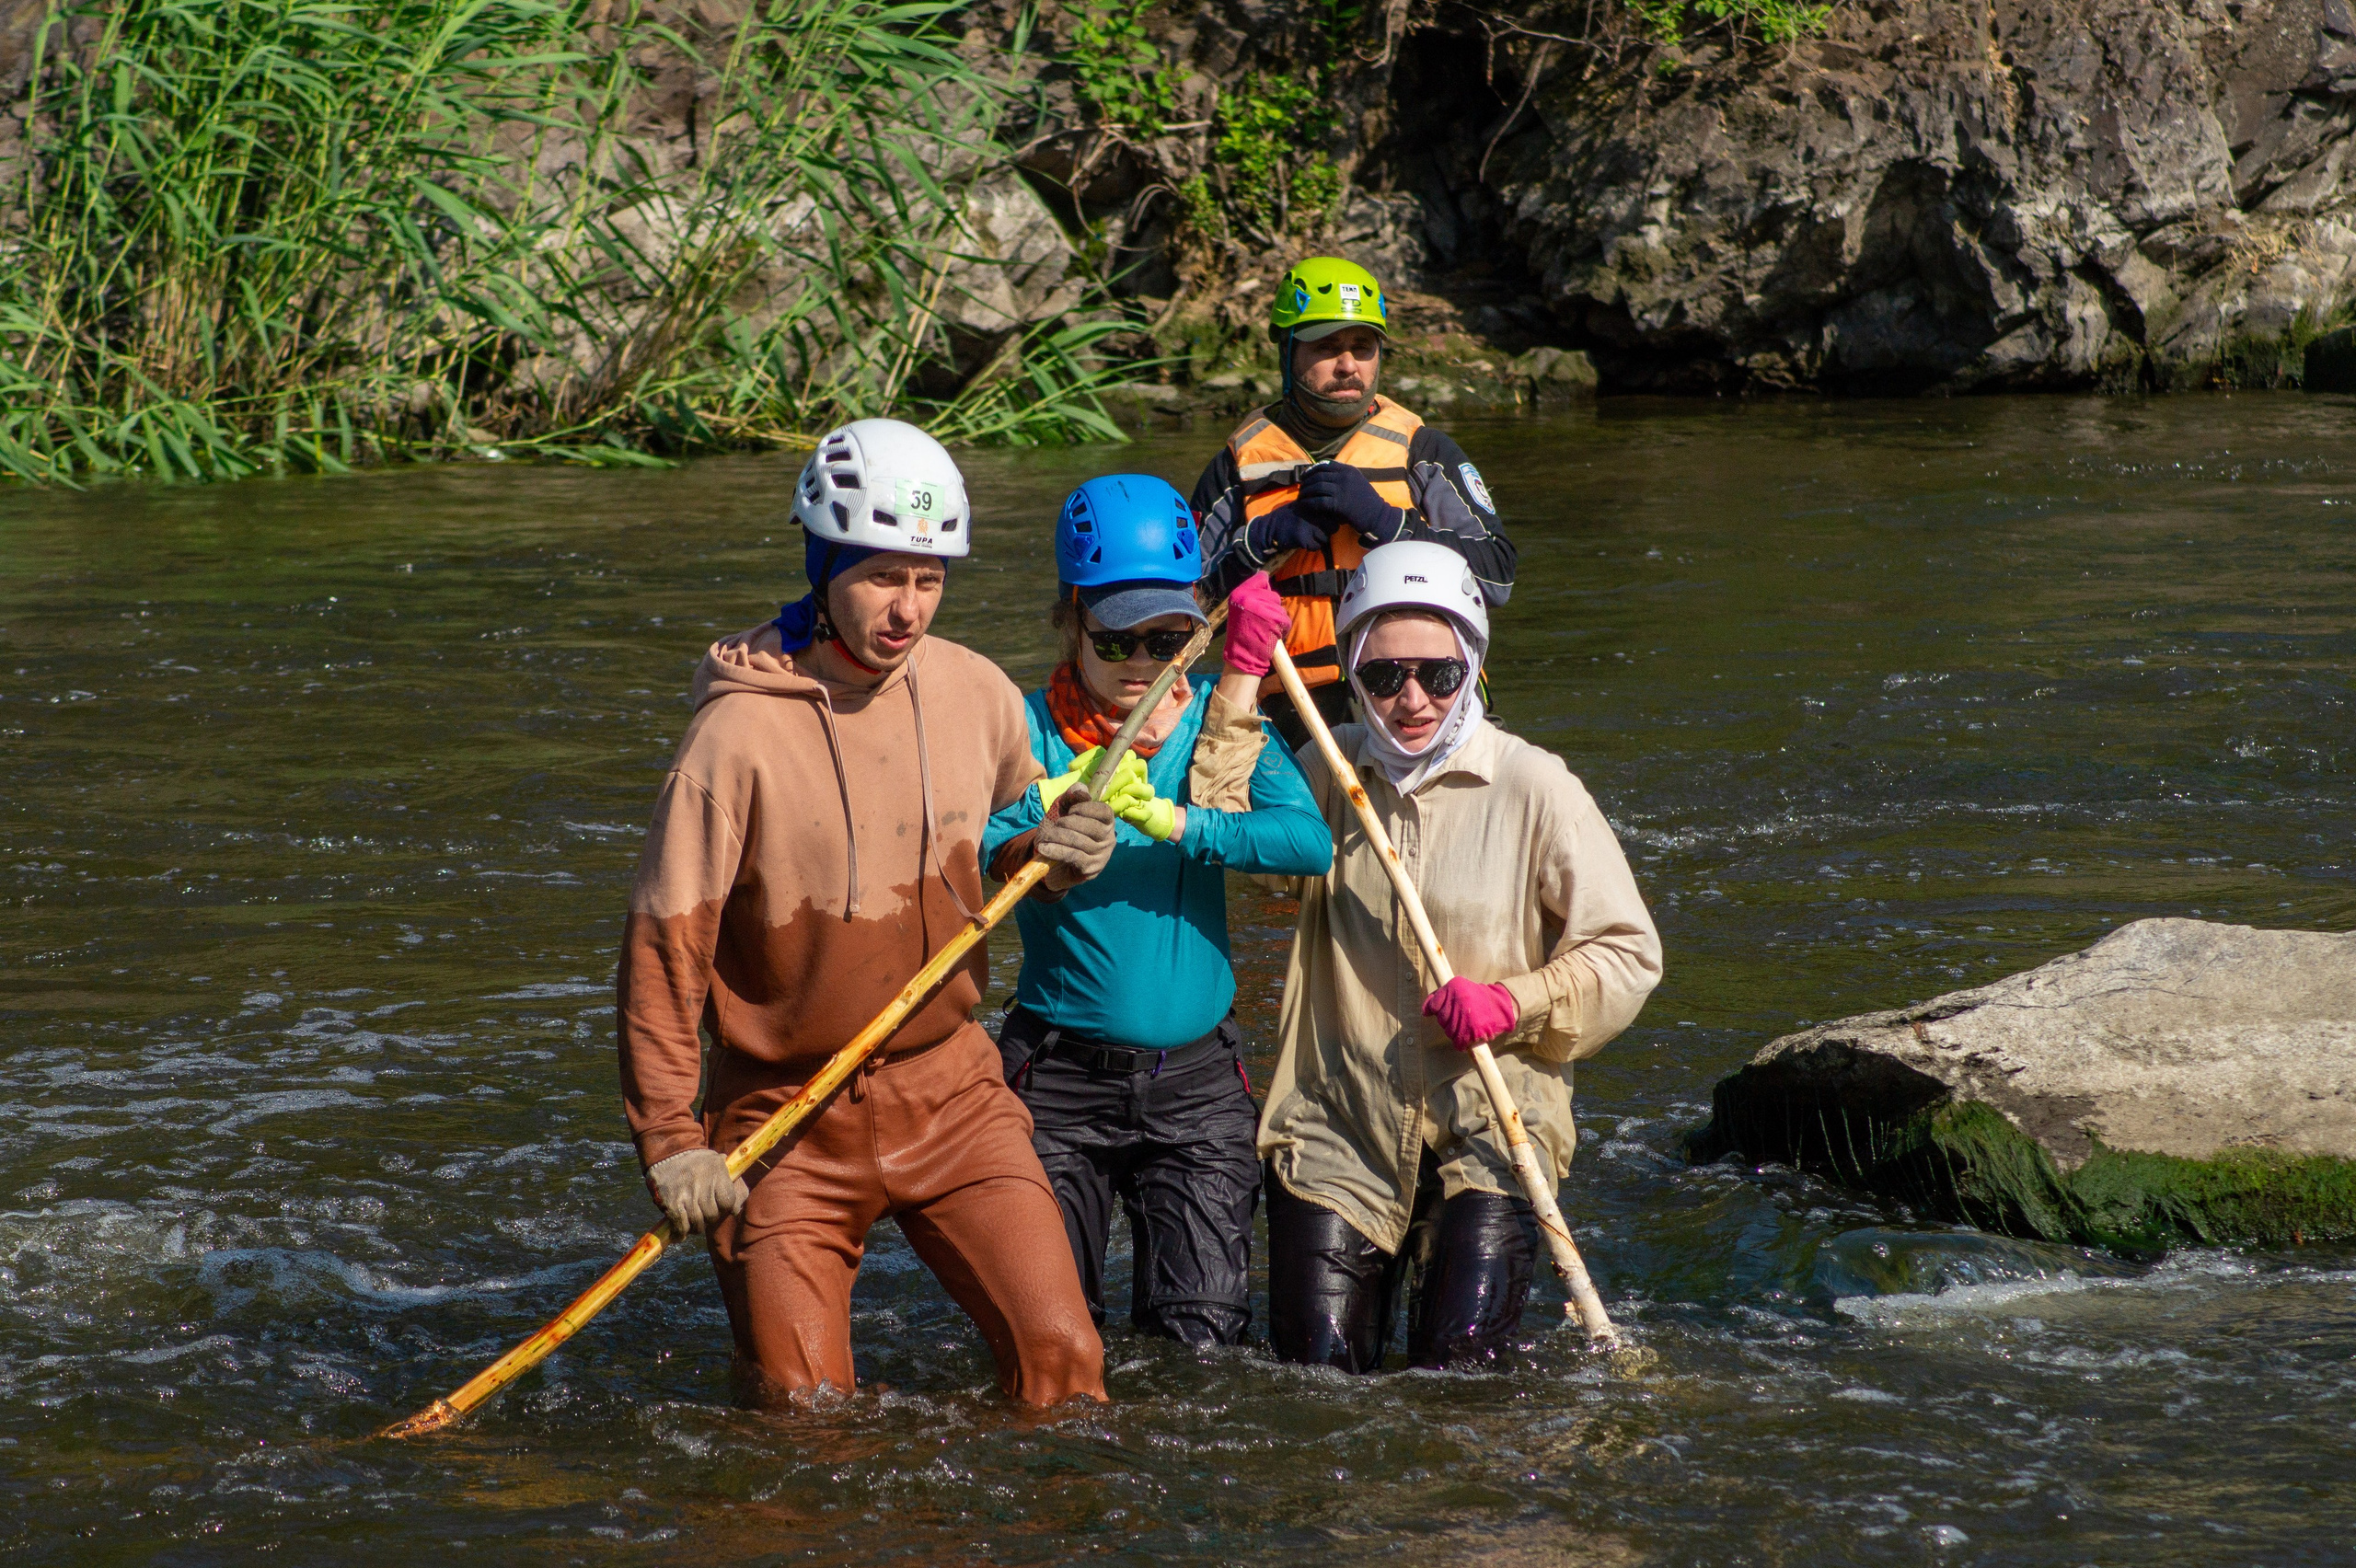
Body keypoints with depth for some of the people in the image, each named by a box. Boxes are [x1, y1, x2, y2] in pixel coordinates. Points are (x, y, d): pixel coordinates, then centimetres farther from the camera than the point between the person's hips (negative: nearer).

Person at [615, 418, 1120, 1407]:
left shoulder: (979, 698, -1)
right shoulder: (741, 733, -16)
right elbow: (665, 941, -13)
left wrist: (1055, 855, -3)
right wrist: (669, 1138, -18)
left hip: (948, 1088, 3)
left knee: (1060, 1361, -9)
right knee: (803, 1408, -4)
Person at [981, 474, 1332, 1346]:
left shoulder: (1217, 721, 3)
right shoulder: (1028, 729, -4)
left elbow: (1310, 840, -13)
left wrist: (1169, 822, -23)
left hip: (1196, 1077, 2)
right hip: (1061, 1073, -2)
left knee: (1204, 1337, 0)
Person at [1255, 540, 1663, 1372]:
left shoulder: (1533, 788, -4)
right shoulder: (1328, 774, 6)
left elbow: (1626, 953, -2)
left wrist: (1512, 1005, -17)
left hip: (1486, 1131, -2)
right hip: (1338, 1127, 2)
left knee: (1461, 1366, -10)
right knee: (1320, 1367, -3)